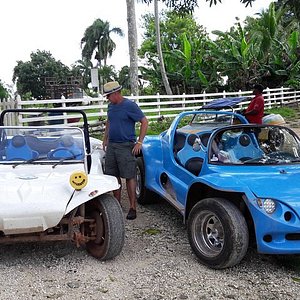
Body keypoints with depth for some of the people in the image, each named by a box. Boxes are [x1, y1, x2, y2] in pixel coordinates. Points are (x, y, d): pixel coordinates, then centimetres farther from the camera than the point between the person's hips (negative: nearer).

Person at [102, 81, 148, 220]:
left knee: (129, 177, -3)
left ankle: (133, 208, 2)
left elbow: (144, 122, -10)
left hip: (126, 146, -7)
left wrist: (139, 142, -13)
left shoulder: (130, 105, -10)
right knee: (114, 177, 11)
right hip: (111, 145, 7)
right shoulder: (111, 106, 11)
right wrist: (105, 138, 19)